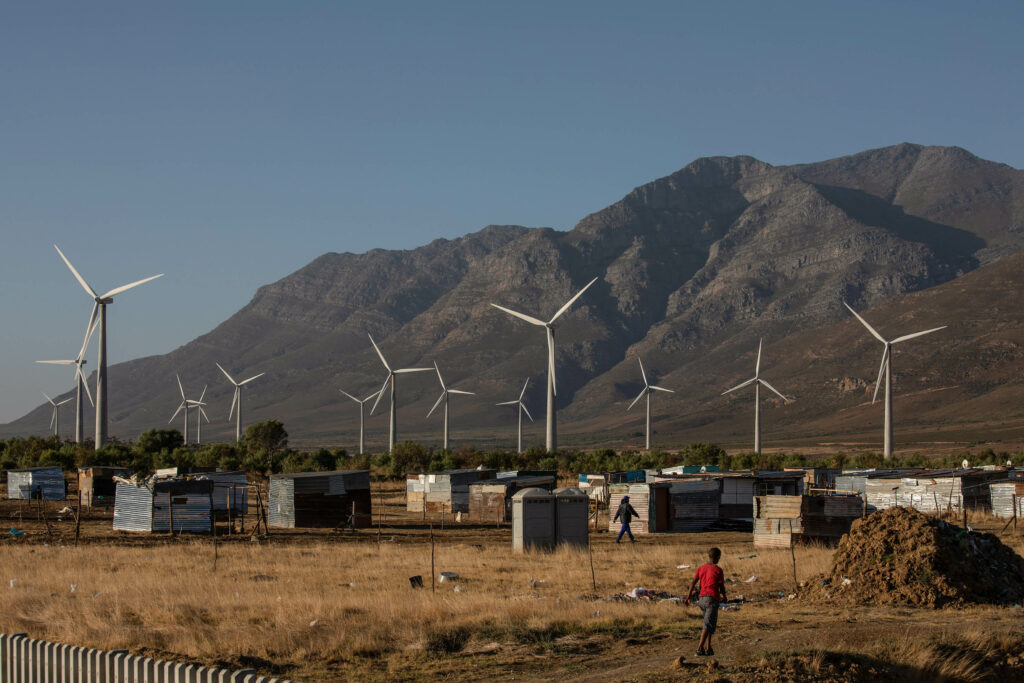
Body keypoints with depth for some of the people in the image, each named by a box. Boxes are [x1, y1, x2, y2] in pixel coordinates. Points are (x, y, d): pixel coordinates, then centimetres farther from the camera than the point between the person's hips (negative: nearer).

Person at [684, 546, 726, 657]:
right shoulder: (718, 570, -5)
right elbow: (721, 586, -1)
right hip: (712, 598, -6)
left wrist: (689, 596, 5)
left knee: (710, 623, 19)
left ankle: (708, 647, 15)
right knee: (709, 625, -7)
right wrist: (724, 597, 16)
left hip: (702, 598, 6)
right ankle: (699, 648, -17)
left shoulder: (701, 568, 9)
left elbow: (693, 583, 3)